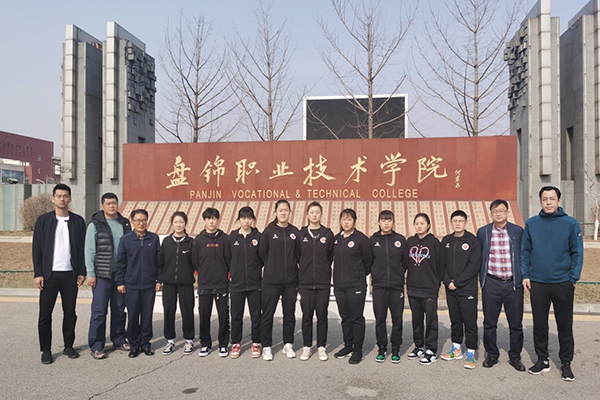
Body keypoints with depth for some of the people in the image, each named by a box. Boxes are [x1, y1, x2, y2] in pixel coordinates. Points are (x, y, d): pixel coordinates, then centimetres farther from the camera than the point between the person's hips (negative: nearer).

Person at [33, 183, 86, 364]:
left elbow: (82, 248, 7)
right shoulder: (43, 220, 2)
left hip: (70, 274, 1)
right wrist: (38, 274, -6)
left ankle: (69, 346, 21)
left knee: (70, 312, 8)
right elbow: (36, 248, 1)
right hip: (49, 274, -1)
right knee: (45, 314, 2)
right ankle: (46, 350, 15)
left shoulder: (78, 221, 6)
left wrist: (81, 272, 1)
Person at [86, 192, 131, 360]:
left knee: (119, 308, 12)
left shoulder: (125, 223, 9)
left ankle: (119, 340, 25)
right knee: (99, 310, -2)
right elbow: (89, 250, -5)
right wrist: (91, 273, -10)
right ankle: (96, 346, 7)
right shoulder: (95, 225, -4)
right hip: (102, 275, -4)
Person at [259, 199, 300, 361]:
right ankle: (266, 347, 15)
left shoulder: (295, 232, 4)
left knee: (289, 314, 11)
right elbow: (261, 254, 0)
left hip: (291, 281, 2)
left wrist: (293, 267, 4)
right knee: (267, 314, 3)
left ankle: (288, 345, 25)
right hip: (271, 281, -2)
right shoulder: (268, 232, -3)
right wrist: (270, 269, 6)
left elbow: (299, 254, 9)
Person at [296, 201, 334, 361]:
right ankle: (307, 347, 18)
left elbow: (331, 256, 7)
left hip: (323, 282, 0)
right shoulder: (301, 234, 4)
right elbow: (297, 256, 8)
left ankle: (322, 347, 17)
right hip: (305, 282, 0)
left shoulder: (328, 234, 4)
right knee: (307, 316, 6)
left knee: (322, 316, 5)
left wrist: (323, 270, 5)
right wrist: (304, 270, 5)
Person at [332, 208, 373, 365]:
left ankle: (358, 350, 10)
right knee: (345, 317, 14)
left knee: (357, 317, 1)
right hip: (339, 286, 6)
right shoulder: (336, 239, 10)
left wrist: (361, 274, 7)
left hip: (356, 286, -6)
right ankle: (348, 346, 26)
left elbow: (368, 261, -1)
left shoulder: (361, 239, -8)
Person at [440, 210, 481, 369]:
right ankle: (456, 349, 27)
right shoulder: (446, 241, 9)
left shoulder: (472, 241, -5)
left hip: (467, 289, -4)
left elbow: (474, 265, -11)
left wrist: (457, 282, -13)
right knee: (455, 320, 14)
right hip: (450, 289, 4)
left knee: (470, 322, 0)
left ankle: (471, 353, 10)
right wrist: (447, 281, -7)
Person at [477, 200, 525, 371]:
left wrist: (522, 277, 3)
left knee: (516, 324, 7)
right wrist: (482, 278, 5)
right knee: (489, 323, 8)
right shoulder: (483, 232, 4)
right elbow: (478, 257, 9)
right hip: (491, 284, 0)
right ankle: (492, 355, 24)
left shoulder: (518, 231, 2)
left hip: (513, 284, 0)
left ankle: (515, 357, 24)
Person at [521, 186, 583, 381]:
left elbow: (577, 253, 0)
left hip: (563, 283, -1)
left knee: (565, 324, 8)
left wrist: (573, 278, -6)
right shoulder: (531, 224, 3)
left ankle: (566, 363, 22)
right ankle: (542, 360, 25)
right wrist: (524, 275, -1)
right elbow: (524, 251, 6)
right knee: (539, 324, 10)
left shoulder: (571, 224, -2)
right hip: (537, 283, 2)